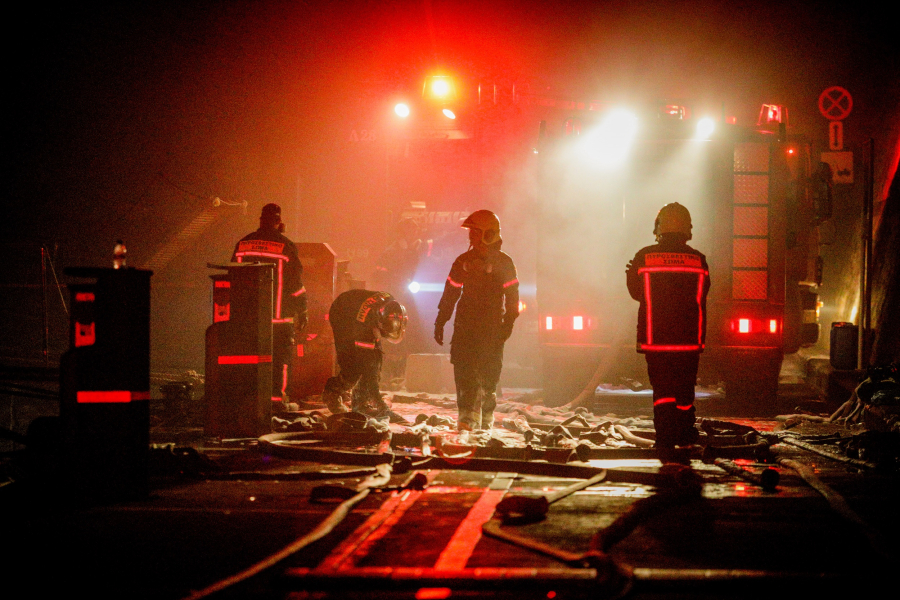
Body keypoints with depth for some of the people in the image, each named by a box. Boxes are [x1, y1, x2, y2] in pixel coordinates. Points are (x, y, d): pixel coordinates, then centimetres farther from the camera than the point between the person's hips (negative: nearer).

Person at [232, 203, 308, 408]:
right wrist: (302, 312, 2)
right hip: (278, 315, -4)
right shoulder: (285, 247, -7)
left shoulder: (243, 244, 6)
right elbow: (296, 283, -6)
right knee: (280, 354, 3)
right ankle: (276, 397, -1)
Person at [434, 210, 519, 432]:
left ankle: (486, 420, 13)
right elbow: (450, 293, 13)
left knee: (489, 376, 1)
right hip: (465, 327, 3)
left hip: (492, 329, -3)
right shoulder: (463, 261, 9)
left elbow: (512, 296, 0)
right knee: (464, 373, -7)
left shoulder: (503, 263, 0)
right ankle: (468, 417, -4)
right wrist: (440, 322, 11)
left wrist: (508, 324, -9)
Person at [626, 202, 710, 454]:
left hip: (655, 336, -1)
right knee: (685, 387, 14)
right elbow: (701, 294, 9)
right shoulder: (698, 260, -4)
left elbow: (636, 292, 6)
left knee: (662, 388, 2)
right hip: (689, 338, 1)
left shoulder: (644, 257, -6)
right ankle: (685, 435, 26)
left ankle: (664, 440, -5)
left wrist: (632, 272, 25)